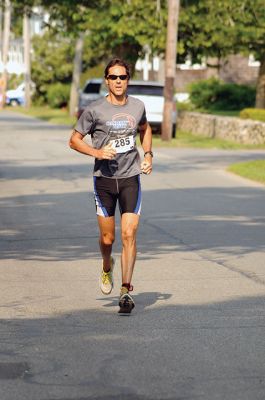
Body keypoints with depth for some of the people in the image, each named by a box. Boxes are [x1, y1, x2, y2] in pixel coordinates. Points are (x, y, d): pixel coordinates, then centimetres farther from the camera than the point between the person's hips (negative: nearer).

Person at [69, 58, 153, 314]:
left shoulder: (137, 106, 3)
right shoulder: (94, 110, -7)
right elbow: (74, 140, 0)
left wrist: (148, 154, 10)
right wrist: (97, 152, -17)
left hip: (131, 178, 1)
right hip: (104, 179, -1)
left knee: (129, 235, -10)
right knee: (107, 238, 6)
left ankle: (125, 291, -7)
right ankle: (107, 268, 40)